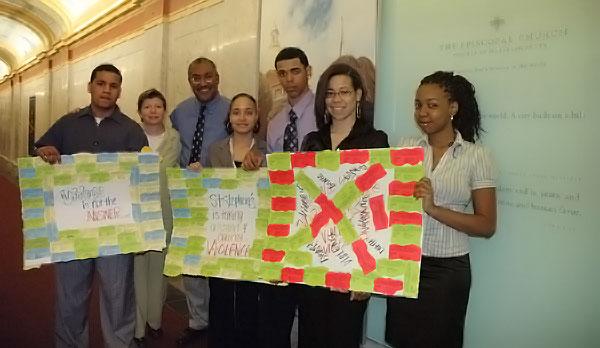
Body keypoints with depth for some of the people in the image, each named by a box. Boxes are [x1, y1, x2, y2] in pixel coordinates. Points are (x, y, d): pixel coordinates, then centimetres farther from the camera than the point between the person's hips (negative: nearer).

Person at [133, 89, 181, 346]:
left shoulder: (175, 139, 5)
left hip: (164, 213, 2)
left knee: (159, 266, 11)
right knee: (137, 267, 2)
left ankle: (154, 320, 30)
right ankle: (137, 327, 17)